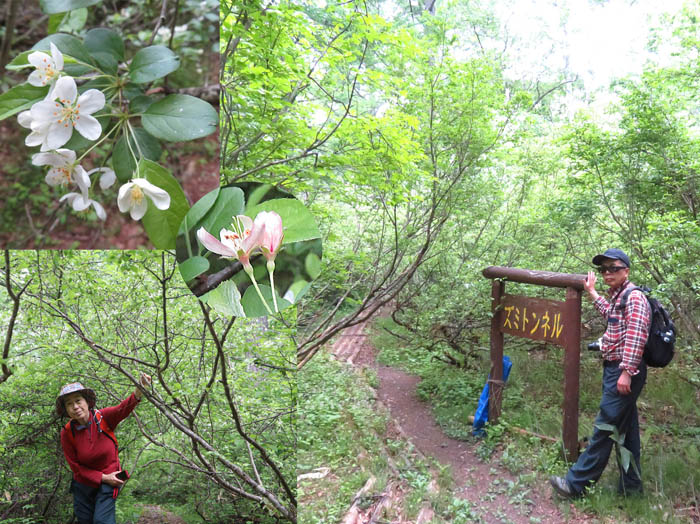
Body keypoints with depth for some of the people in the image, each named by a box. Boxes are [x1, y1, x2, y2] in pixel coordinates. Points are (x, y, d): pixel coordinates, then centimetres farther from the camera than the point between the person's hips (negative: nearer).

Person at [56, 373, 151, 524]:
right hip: (82, 485, 2)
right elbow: (76, 466, -7)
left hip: (108, 484, -2)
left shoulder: (103, 417, -16)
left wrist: (138, 392, -58)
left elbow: (123, 409, -37)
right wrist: (103, 477, -14)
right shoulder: (67, 433, -13)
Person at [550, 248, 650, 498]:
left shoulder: (634, 297, -14)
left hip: (624, 372, -10)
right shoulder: (616, 296, 16)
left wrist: (627, 372, -28)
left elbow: (636, 337, -24)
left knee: (604, 429, -5)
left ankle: (576, 483, 0)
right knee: (626, 429, 15)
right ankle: (630, 484, 25)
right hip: (614, 369, 10)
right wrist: (591, 292, 41)